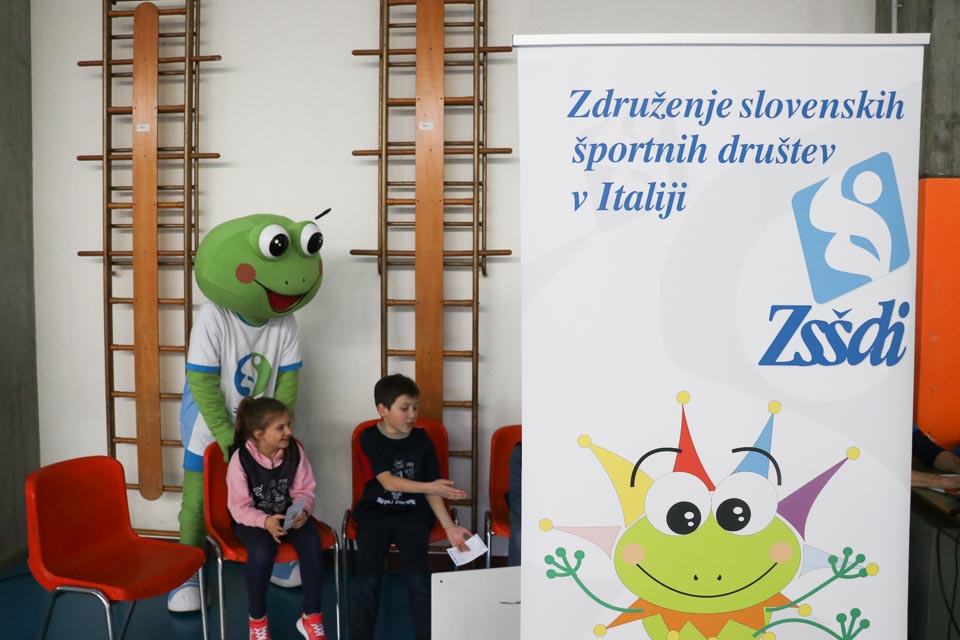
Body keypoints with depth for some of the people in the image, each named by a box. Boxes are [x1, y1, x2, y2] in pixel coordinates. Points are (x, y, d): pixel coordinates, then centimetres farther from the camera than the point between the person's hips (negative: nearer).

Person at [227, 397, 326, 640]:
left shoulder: (294, 451, -10)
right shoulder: (241, 458, -19)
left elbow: (304, 491, -2)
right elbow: (239, 507, -16)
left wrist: (303, 512, -24)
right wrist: (265, 522, -34)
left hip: (287, 514, 3)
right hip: (252, 519, -3)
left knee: (312, 544, -26)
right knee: (262, 552, -34)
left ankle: (311, 617, -6)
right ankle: (257, 620, -7)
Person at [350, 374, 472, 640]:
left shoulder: (422, 440, 1)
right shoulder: (370, 437, -4)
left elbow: (432, 491, 3)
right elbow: (388, 481, -13)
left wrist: (449, 526, -9)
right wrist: (431, 487, -22)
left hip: (413, 513, 1)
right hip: (375, 512, 0)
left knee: (417, 575, -21)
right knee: (367, 578, -19)